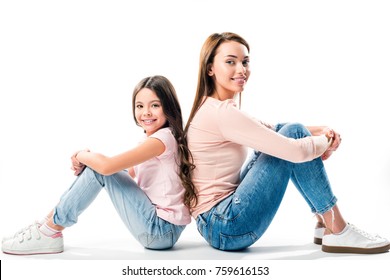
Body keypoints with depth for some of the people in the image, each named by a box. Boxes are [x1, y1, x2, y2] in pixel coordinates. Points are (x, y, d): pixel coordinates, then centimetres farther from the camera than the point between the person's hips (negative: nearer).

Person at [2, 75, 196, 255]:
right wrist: (86, 160, -2)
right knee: (96, 165, 8)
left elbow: (107, 166, -27)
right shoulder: (152, 140, 12)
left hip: (162, 230, -9)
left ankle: (50, 232, -3)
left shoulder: (163, 138, -18)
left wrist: (81, 155, -5)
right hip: (158, 229, 9)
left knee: (100, 168, -14)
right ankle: (50, 222, 10)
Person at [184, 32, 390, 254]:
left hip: (216, 222, 9)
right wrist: (326, 141, -1)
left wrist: (319, 130, 1)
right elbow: (297, 152, -23)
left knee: (285, 133, 8)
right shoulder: (222, 113, -20)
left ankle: (324, 222, 11)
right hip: (225, 229, -9)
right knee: (293, 134, -11)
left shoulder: (216, 109, 11)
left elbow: (268, 130, 17)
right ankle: (337, 231, -3)